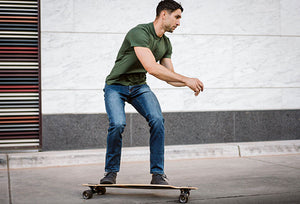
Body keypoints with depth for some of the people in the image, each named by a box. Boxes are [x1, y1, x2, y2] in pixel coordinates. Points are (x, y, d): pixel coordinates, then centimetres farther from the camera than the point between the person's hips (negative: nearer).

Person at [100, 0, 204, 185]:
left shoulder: (166, 44, 3)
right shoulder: (140, 33, -24)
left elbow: (169, 76, 8)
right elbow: (151, 67, -36)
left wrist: (189, 83, -13)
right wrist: (186, 79, -34)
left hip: (139, 86, 6)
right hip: (116, 86, -5)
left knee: (157, 120, -20)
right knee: (118, 124, -28)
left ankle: (158, 173, -12)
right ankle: (111, 172, -5)